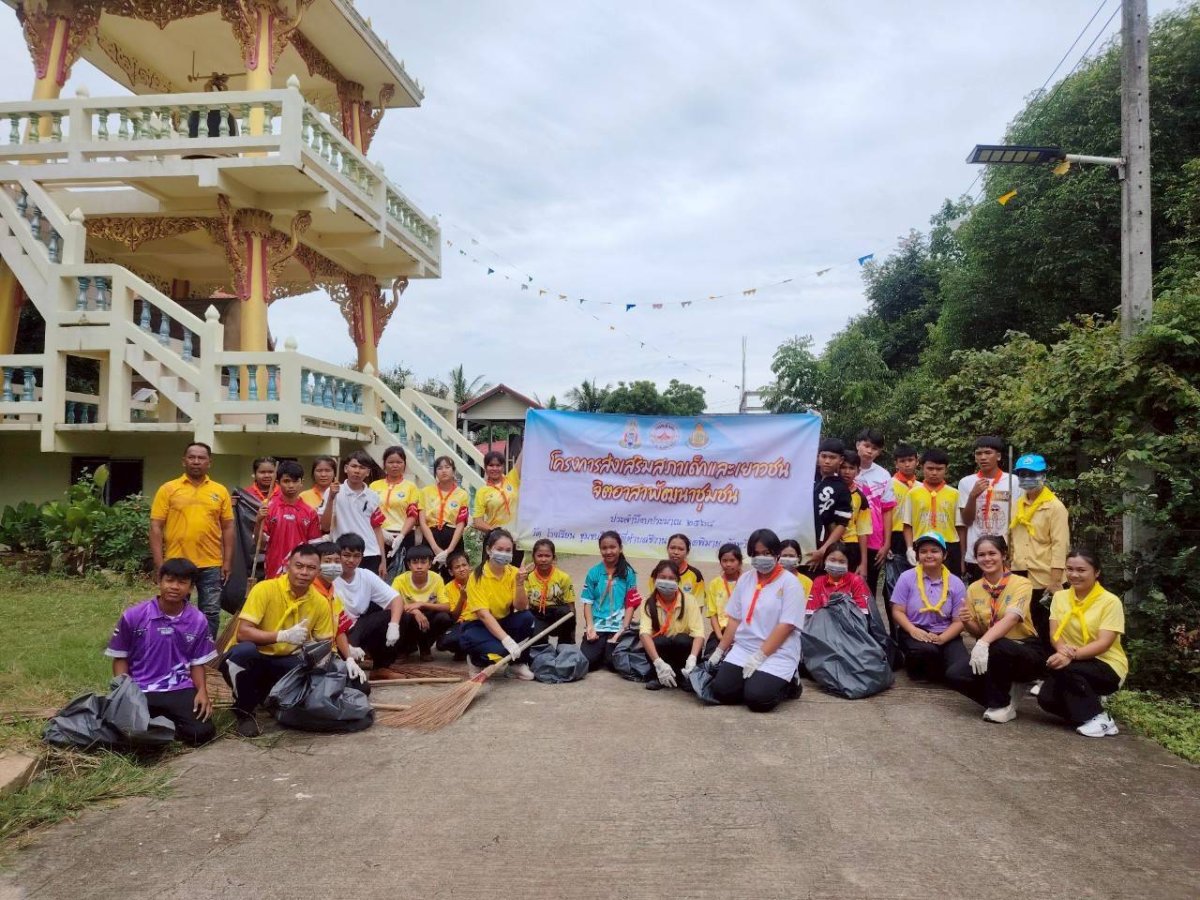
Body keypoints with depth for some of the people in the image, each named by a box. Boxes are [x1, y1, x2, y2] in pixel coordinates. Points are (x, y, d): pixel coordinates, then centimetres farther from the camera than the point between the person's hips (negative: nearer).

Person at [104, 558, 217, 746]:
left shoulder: (198, 621, -3)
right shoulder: (133, 616, -6)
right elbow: (120, 658, 4)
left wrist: (202, 691, -10)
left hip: (180, 689, 1)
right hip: (139, 690, 0)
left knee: (202, 732, -21)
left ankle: (165, 722, 11)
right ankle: (157, 720, 9)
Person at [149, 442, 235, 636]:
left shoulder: (220, 491, 6)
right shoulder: (168, 489, 1)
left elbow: (227, 528, 7)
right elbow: (156, 527, -1)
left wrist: (227, 562, 1)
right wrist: (159, 563, -7)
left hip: (210, 565, 1)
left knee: (211, 613, 7)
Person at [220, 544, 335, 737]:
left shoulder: (320, 603, -7)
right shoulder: (265, 589, -19)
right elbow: (242, 633, -25)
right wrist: (283, 636, -36)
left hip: (283, 663, 4)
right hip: (248, 658, -3)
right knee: (245, 650, -37)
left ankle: (274, 699, 8)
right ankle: (244, 711, -10)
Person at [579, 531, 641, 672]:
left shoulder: (628, 573, 2)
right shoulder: (593, 573, 5)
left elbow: (630, 605, -1)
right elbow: (588, 603, 4)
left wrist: (623, 630, -12)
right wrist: (590, 627, -10)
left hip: (618, 627, -1)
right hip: (596, 627, 1)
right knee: (585, 662, -15)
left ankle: (606, 653, 17)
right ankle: (600, 653, 17)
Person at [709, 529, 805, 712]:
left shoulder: (789, 583, -6)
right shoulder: (745, 579, 10)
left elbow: (786, 626, -13)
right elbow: (735, 619, 12)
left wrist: (759, 657, -18)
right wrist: (719, 651, 8)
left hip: (778, 654, -5)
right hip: (743, 650, 5)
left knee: (757, 699, -24)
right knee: (721, 692, -14)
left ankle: (788, 683, 6)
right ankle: (755, 679, 12)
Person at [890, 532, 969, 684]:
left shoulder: (955, 583, 3)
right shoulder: (907, 578, -2)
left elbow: (959, 621, 1)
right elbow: (897, 611, -2)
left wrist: (941, 638, -17)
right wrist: (913, 630, -22)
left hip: (946, 636, 2)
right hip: (915, 633, -1)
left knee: (959, 673, -26)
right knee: (927, 649, -37)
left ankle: (933, 669, 11)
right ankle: (916, 666, 1)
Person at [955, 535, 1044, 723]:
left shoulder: (1021, 584, -11)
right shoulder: (974, 589, 4)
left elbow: (1010, 619, -28)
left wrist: (984, 643, -43)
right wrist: (967, 622, -15)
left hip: (1025, 650, -4)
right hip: (990, 651, 5)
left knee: (997, 647, -37)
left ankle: (1002, 705, -13)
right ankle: (1000, 698, 6)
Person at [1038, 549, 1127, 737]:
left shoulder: (1110, 601, -12)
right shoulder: (1060, 597, 3)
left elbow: (1103, 643, -21)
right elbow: (1054, 634, -6)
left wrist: (1072, 655, -36)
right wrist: (1062, 648, -30)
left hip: (1107, 666, -4)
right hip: (1074, 666, 4)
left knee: (1064, 668, -32)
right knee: (1047, 699, -19)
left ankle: (1097, 717, -14)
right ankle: (1088, 703, 8)